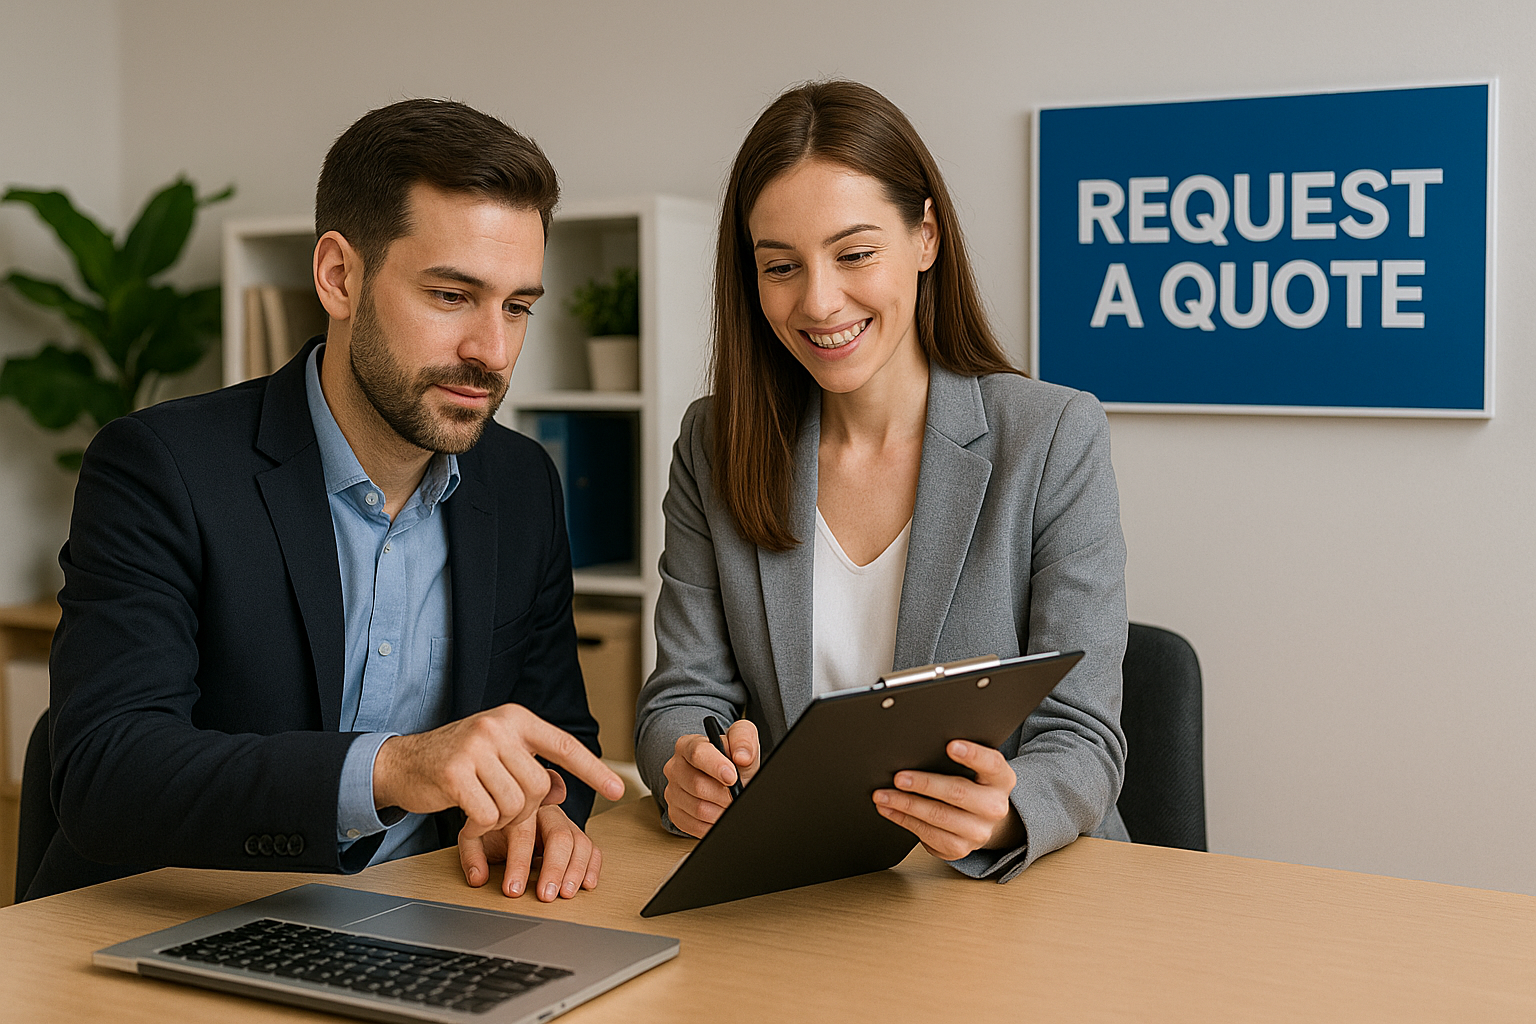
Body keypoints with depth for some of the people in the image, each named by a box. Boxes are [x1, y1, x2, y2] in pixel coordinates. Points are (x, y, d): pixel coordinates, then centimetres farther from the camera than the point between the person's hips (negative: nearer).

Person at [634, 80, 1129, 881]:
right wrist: (690, 772, -20)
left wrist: (1004, 814, -30)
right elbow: (682, 698, 4)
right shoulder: (713, 448, 6)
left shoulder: (1056, 440, -3)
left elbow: (1080, 740, -7)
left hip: (1015, 884, -3)